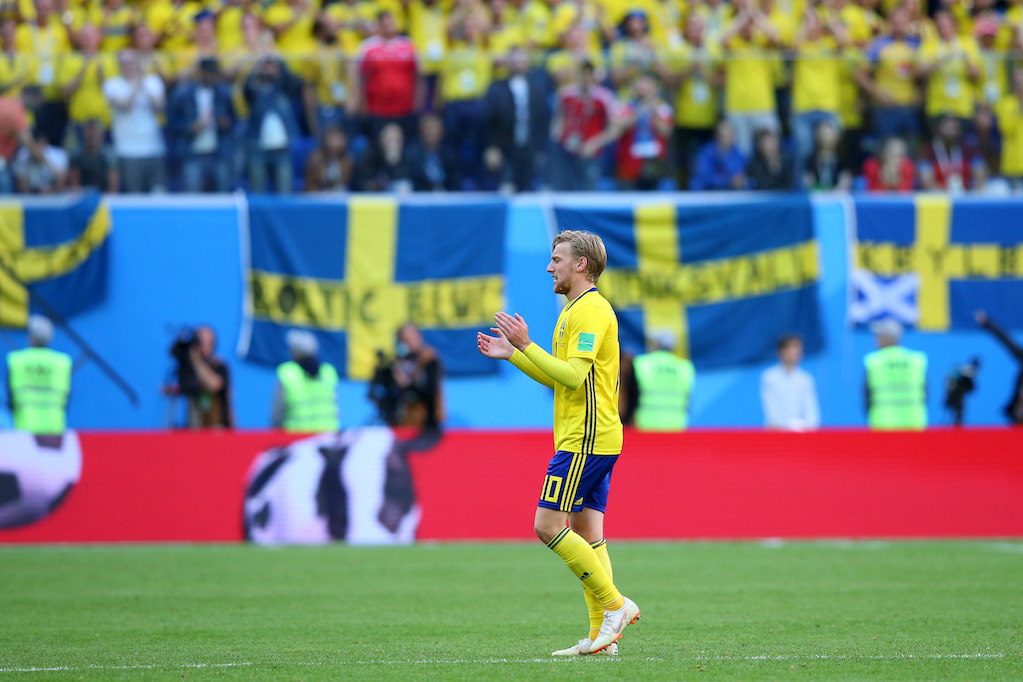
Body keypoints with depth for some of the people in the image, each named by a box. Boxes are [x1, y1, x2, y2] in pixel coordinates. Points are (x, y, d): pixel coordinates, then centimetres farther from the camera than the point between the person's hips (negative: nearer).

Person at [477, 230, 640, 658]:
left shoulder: (590, 311, -13)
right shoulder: (578, 310, 20)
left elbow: (573, 376, -22)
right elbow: (560, 379, 24)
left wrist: (526, 346, -19)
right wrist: (511, 355, 19)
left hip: (585, 440, -10)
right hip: (592, 440, 10)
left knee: (548, 526, -11)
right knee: (586, 533, 6)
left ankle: (615, 605, -8)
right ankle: (602, 633, 3)